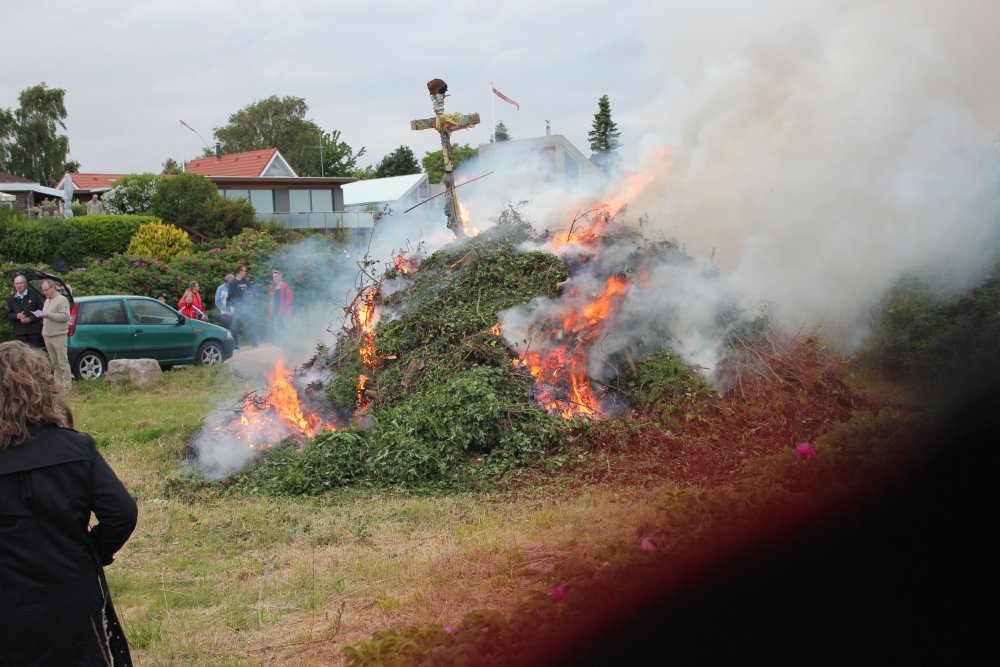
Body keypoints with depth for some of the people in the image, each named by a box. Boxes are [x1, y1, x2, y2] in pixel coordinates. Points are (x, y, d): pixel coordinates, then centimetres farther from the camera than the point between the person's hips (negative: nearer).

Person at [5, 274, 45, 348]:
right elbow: (8, 315, 11)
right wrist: (16, 316, -10)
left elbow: (41, 312, 0)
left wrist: (30, 319, -13)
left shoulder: (34, 295, 4)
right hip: (19, 333, 2)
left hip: (34, 332, -2)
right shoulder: (11, 299, 13)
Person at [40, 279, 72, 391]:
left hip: (58, 336, -8)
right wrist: (43, 330, 15)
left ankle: (67, 385, -9)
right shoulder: (47, 301, 20)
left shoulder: (62, 300, -7)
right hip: (47, 336, 8)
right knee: (54, 363, 9)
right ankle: (58, 383, 13)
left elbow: (65, 316, -17)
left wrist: (48, 315, -18)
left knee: (62, 362, -9)